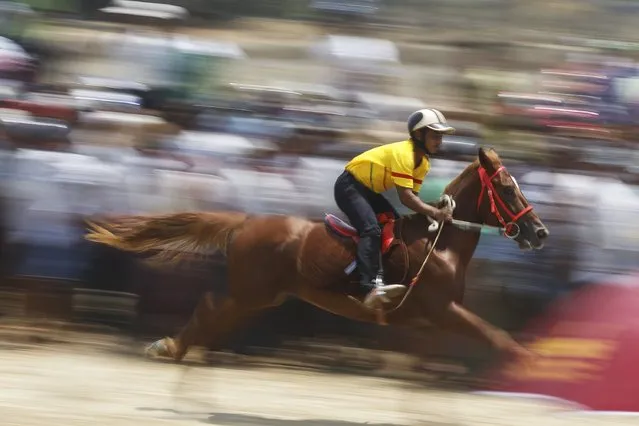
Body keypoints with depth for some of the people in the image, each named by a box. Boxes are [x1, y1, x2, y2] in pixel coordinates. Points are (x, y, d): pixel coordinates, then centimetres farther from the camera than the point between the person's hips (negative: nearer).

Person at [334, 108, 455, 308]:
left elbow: (412, 195, 0)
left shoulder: (423, 162, 3)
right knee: (372, 230, -26)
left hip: (369, 190, 11)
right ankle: (371, 286, -39)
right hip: (350, 186, -11)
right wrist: (435, 212, -37)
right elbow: (405, 197, -32)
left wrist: (436, 209, -15)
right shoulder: (403, 153, -27)